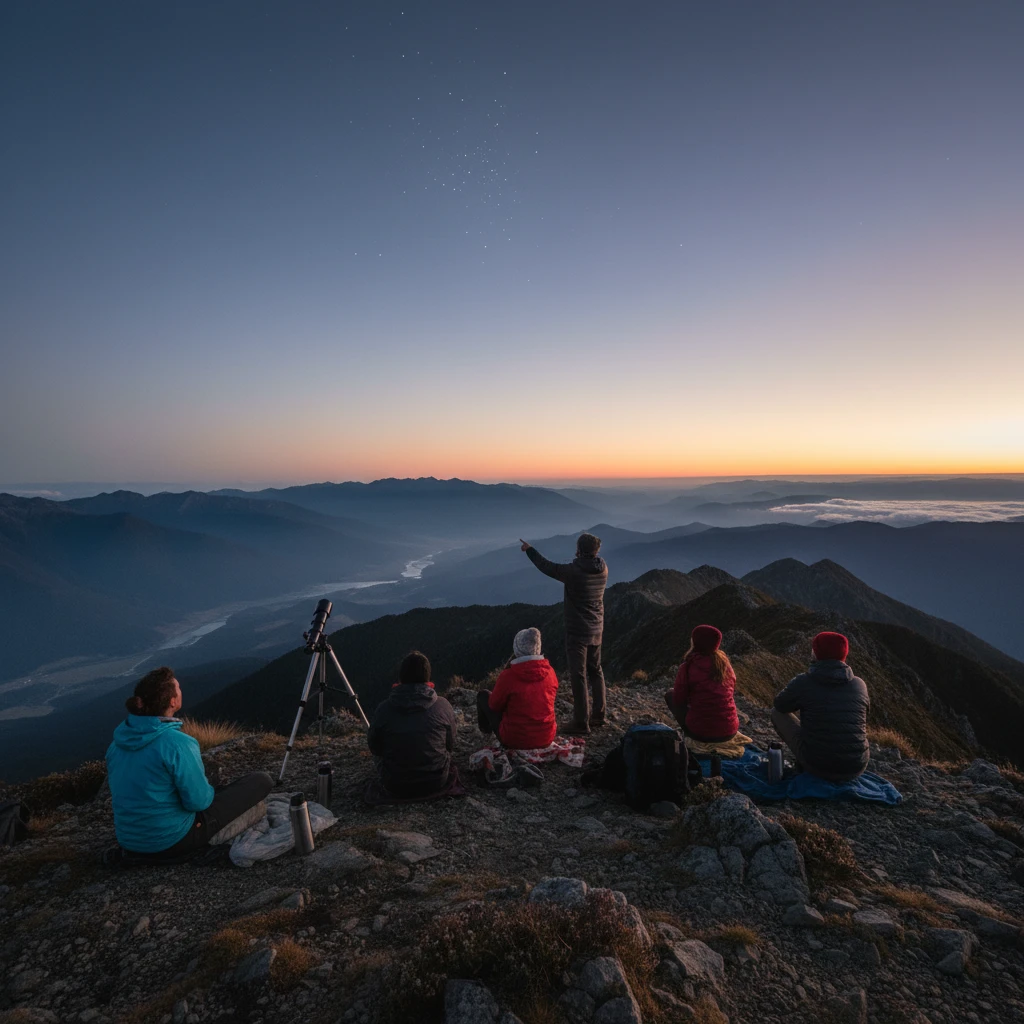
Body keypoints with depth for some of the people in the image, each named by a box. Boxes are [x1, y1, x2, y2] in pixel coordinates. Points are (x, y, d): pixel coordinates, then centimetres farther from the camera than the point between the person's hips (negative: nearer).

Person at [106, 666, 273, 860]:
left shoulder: (119, 737, -3)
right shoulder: (177, 743, -27)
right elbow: (198, 801, -21)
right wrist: (210, 792, 2)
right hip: (172, 842, -8)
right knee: (261, 780, -2)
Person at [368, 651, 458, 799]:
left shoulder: (384, 709, -15)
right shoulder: (442, 706, -14)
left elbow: (375, 749, 1)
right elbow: (451, 745, 1)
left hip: (394, 788, 0)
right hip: (436, 784, 0)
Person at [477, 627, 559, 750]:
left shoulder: (508, 676, -22)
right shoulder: (550, 672, -8)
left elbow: (494, 705, -6)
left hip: (514, 740, -4)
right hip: (546, 738, 4)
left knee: (483, 695, 19)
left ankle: (486, 729, 44)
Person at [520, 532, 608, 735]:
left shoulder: (573, 571, -20)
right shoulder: (603, 569, -4)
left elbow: (547, 566, -5)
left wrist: (529, 549, 9)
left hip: (577, 632, -7)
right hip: (596, 631, 7)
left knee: (578, 675, -1)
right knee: (595, 671, 18)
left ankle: (581, 722, 4)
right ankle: (598, 715, 27)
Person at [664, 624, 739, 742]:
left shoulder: (688, 666, -12)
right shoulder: (724, 663, 2)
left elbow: (679, 700, -2)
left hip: (701, 732, -5)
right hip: (730, 731, 5)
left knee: (670, 695, 19)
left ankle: (690, 735, 18)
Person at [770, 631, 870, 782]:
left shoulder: (802, 682, -11)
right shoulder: (860, 685, -1)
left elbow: (780, 706, 9)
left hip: (817, 765, -4)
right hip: (856, 768, 4)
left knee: (776, 713, 18)